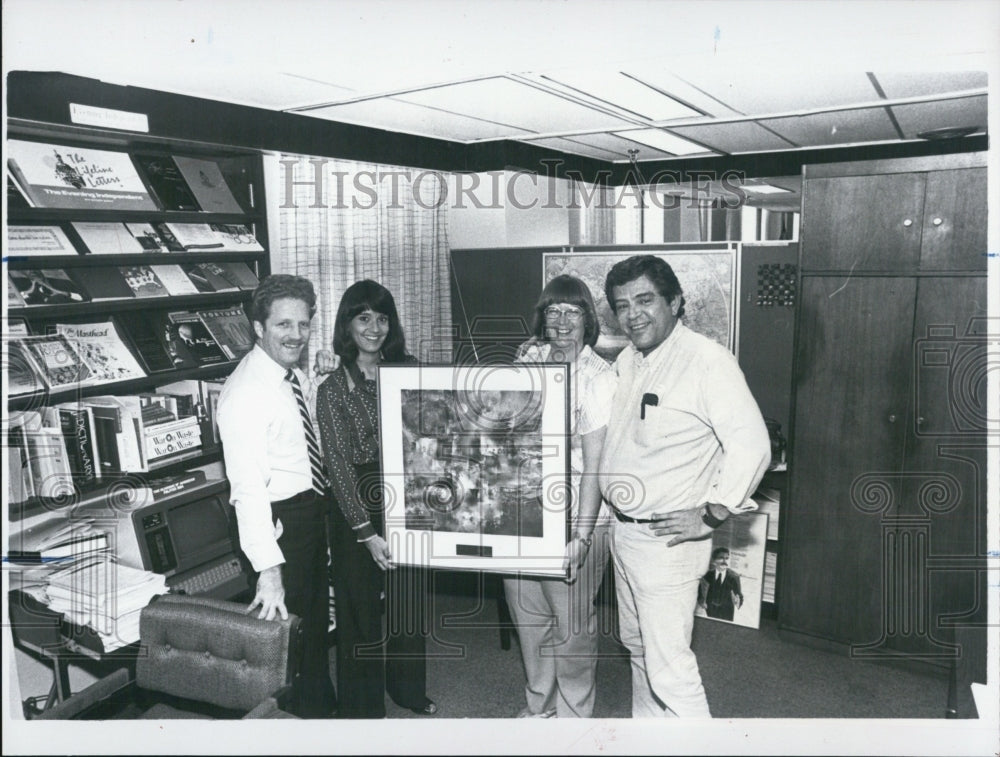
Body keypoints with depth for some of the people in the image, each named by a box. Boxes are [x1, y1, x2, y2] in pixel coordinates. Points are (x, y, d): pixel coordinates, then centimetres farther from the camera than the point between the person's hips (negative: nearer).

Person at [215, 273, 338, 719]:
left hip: (313, 510, 9)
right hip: (279, 519, -9)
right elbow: (248, 487, -30)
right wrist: (268, 572, -33)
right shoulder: (246, 393, -24)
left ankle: (320, 704, 47)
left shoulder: (298, 377, 4)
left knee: (317, 617, 25)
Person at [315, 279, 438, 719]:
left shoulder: (408, 369, 1)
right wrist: (368, 533, -16)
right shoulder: (333, 389, -8)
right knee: (361, 607, 10)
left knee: (411, 601, 17)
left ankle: (409, 690, 41)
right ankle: (362, 706, 31)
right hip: (358, 506, -3)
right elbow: (339, 466, -11)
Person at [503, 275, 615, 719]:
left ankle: (573, 713, 31)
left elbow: (594, 463, -16)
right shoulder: (528, 359, 5)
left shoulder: (598, 377, -13)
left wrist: (583, 535, -20)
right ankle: (539, 706, 39)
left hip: (572, 519, -5)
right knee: (527, 615, 18)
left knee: (572, 623, 9)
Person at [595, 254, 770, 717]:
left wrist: (712, 515, -19)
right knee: (637, 645, 23)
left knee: (669, 669, -5)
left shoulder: (707, 361, -17)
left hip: (667, 537, -8)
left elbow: (751, 444, -21)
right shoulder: (626, 361, 8)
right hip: (622, 530, 9)